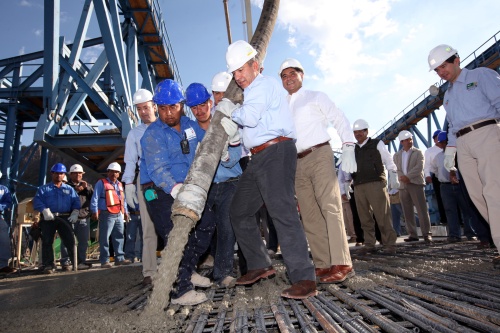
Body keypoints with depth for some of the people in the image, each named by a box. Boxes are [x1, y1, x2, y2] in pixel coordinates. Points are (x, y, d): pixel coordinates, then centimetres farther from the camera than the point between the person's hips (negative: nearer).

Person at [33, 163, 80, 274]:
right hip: (48, 219, 0)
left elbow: (76, 201, 9)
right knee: (47, 242, -1)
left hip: (65, 218, 1)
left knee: (70, 240, -4)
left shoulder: (69, 189, 19)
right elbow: (37, 201, -1)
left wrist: (75, 213, -8)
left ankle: (74, 262, 4)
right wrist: (45, 210, -17)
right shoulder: (43, 189, 15)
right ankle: (48, 265, 6)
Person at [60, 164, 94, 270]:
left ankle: (81, 261, 18)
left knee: (83, 241, 9)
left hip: (84, 217, 4)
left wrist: (87, 188, -6)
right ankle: (65, 262, 2)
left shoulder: (87, 185, 18)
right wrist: (75, 190, -16)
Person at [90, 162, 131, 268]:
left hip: (119, 215, 7)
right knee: (104, 238, -5)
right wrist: (94, 211, -15)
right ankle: (104, 260, 0)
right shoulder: (101, 183, -1)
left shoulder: (120, 184, 20)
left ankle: (120, 258, 16)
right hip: (106, 215, -7)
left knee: (119, 237, 9)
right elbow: (95, 198, -7)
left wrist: (125, 212, 23)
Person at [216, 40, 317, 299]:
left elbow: (250, 117, -20)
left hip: (276, 152, -10)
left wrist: (230, 109, -1)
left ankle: (304, 279, -16)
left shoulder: (263, 84, -3)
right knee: (239, 212, 10)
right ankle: (259, 266, 17)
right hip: (258, 158, 10)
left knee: (282, 211, -19)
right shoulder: (251, 91, 27)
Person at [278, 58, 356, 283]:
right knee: (310, 215, 2)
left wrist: (348, 146, -11)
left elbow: (339, 120, 3)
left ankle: (342, 265, -17)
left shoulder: (316, 97, 11)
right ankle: (323, 264, 7)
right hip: (297, 163, 5)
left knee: (330, 207, -16)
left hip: (319, 155, -5)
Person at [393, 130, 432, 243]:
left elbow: (419, 167, -7)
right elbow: (395, 169, 5)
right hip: (403, 186, 3)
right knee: (407, 212, 4)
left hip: (416, 184, -3)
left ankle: (426, 234, -1)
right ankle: (412, 234, 10)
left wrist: (407, 176, -15)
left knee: (422, 210, -6)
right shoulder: (397, 155, 15)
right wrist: (402, 178, -13)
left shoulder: (418, 152, 6)